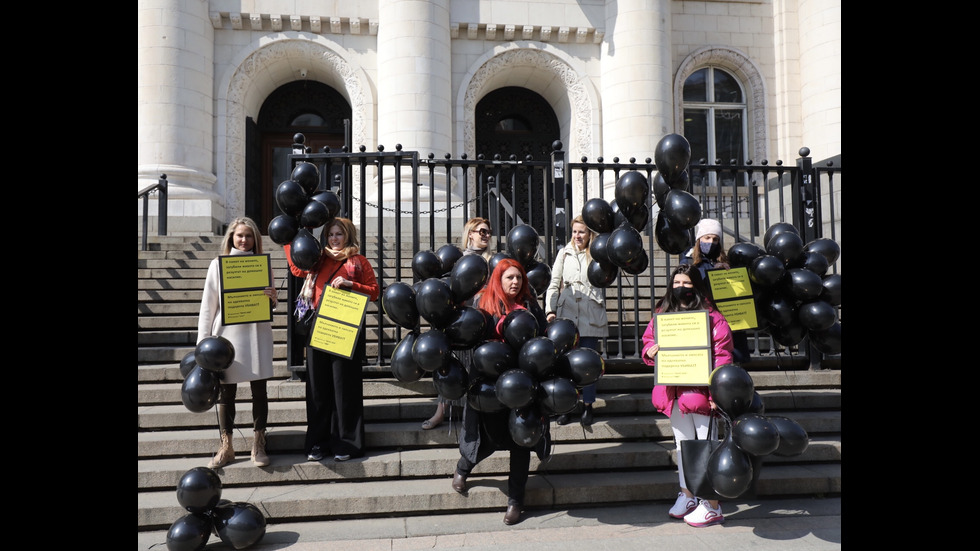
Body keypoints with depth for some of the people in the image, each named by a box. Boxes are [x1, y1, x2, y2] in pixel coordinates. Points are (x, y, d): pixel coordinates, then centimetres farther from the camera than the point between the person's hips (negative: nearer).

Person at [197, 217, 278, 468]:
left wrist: (273, 298, -11)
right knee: (226, 391, 4)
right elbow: (208, 305, 4)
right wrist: (203, 341, -2)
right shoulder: (218, 264, 5)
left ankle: (258, 446, 13)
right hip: (227, 334, -1)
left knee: (259, 390, 4)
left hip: (257, 333, 1)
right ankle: (226, 447, 15)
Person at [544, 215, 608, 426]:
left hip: (590, 316, -1)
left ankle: (587, 406, 15)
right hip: (567, 314, 1)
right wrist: (550, 310, -2)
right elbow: (554, 284, 9)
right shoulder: (564, 253, 12)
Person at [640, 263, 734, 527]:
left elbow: (721, 354, -12)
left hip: (700, 390, -6)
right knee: (683, 444, 18)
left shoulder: (710, 315, -8)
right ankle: (687, 494, 32)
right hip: (674, 392, 6)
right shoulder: (662, 315, 9)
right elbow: (648, 340, 18)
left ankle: (712, 505, 8)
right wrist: (650, 351, -6)